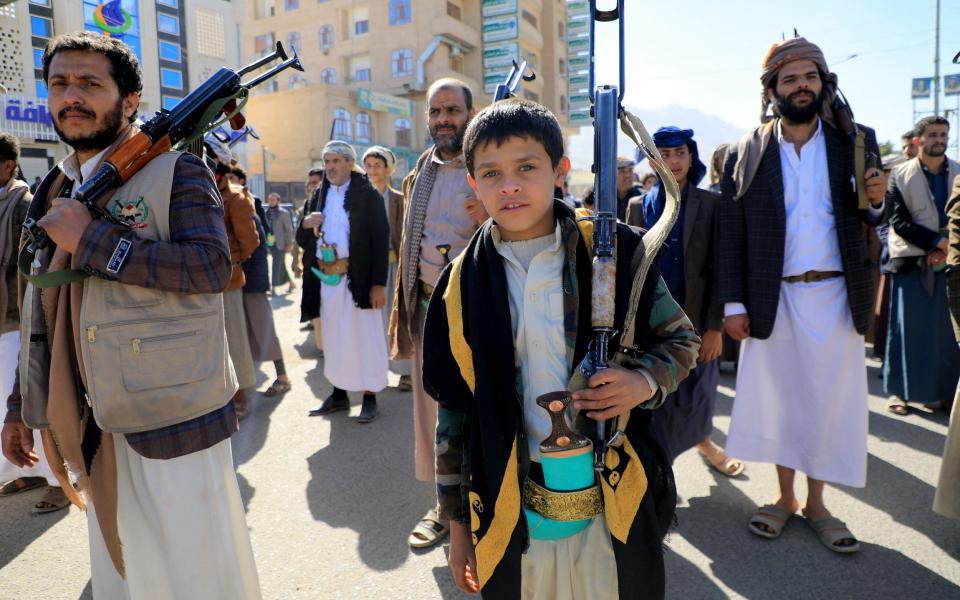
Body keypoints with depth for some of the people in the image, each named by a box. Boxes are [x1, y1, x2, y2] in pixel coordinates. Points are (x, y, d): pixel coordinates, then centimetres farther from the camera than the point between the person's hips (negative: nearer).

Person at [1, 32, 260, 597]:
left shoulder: (175, 170, -8)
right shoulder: (57, 189, 13)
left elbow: (210, 266, -24)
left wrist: (90, 238, -20)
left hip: (175, 423, -6)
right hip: (99, 431, 7)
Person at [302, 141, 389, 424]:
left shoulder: (368, 194, -3)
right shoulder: (320, 196, 14)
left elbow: (380, 239, -10)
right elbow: (305, 242, 17)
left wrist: (379, 282, -17)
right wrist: (306, 225, -6)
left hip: (358, 278, -5)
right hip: (327, 278, 6)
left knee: (364, 336, 1)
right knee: (333, 338, 12)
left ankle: (369, 396, 12)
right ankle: (339, 393, 24)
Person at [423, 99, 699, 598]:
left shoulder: (613, 251, -6)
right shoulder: (462, 286, -2)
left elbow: (681, 339, 6)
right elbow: (454, 411, 4)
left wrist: (646, 380, -17)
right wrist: (458, 523, 8)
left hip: (615, 508, 0)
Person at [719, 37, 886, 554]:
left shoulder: (856, 142, 5)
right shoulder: (747, 154, 0)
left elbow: (868, 221, 9)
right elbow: (731, 237, -1)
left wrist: (875, 202, -14)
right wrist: (733, 304, -6)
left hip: (835, 297, 2)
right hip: (773, 299, -1)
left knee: (829, 400, 9)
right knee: (779, 397, 9)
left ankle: (816, 503, 26)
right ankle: (784, 498, 26)